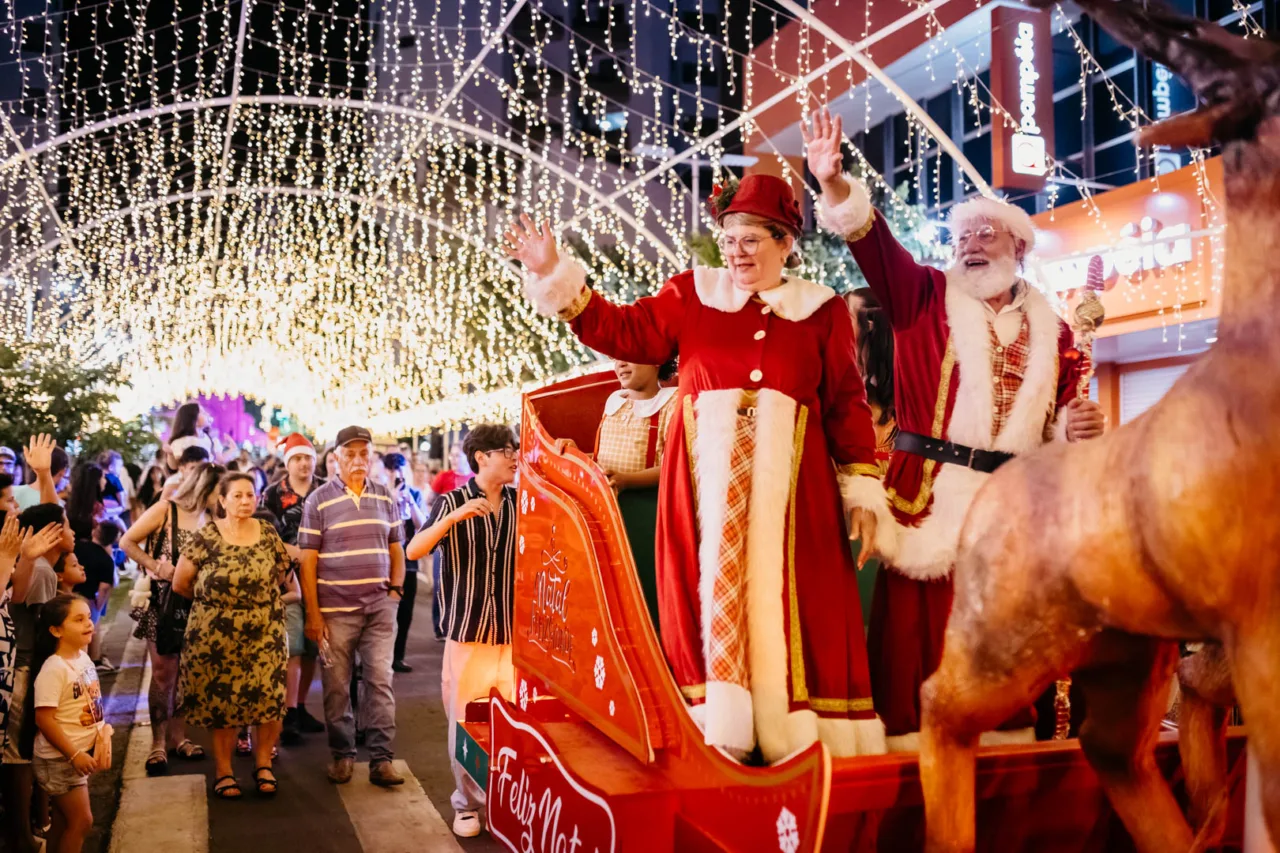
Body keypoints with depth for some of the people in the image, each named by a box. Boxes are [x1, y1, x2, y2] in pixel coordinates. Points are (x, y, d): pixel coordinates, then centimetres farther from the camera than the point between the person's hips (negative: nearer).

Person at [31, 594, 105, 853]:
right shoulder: (53, 669, -22)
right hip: (59, 758, -8)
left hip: (81, 752, 8)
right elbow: (44, 718, -24)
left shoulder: (84, 658, 3)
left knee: (64, 820, 17)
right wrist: (74, 755, -22)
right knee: (82, 820, -3)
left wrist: (102, 732, 7)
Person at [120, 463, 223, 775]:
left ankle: (178, 737, 21)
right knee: (163, 673, -2)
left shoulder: (209, 521, 5)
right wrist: (156, 566, -14)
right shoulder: (165, 511, -7)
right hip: (163, 601, -4)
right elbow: (127, 542, -7)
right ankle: (158, 744, 6)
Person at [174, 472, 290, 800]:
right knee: (221, 702, 6)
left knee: (268, 700, 0)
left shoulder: (268, 533, 3)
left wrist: (261, 598, 10)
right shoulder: (205, 537, -6)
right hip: (217, 637, -2)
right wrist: (211, 599, 11)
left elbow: (281, 571, 15)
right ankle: (223, 771, 21)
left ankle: (263, 765, 18)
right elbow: (180, 583, 0)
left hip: (265, 635, 2)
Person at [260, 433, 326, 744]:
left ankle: (300, 708, 23)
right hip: (287, 579, -3)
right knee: (292, 649, -9)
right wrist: (294, 551, -13)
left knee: (312, 648, 9)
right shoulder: (272, 495, 4)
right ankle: (289, 716, -5)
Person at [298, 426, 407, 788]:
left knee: (381, 681, 1)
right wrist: (313, 613, -7)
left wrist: (396, 587, 3)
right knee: (337, 686, 6)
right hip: (335, 608, -2)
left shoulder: (385, 498, 9)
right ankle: (342, 755, 21)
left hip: (379, 608, 2)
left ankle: (381, 759, 7)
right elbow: (307, 560, -3)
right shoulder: (319, 501, -2)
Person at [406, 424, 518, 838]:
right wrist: (454, 516, -24)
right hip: (468, 631, -1)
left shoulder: (522, 503, 6)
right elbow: (414, 551, -10)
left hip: (516, 632, 2)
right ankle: (467, 803, 21)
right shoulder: (452, 502, -1)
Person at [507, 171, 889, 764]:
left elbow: (847, 402, 7)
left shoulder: (822, 311, 10)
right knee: (708, 599, 0)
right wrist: (555, 274, -4)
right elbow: (625, 334, 3)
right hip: (705, 479, 1)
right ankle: (715, 737, 5)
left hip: (790, 482, 0)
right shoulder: (692, 294, 12)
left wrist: (862, 486, 1)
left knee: (787, 608, -1)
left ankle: (797, 743, 5)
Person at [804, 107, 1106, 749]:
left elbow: (1061, 413, 18)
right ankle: (914, 738, 5)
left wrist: (1076, 427, -4)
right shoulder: (926, 296, 7)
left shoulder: (1050, 329, 14)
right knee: (920, 626, -3)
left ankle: (1005, 734, 18)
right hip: (930, 498, -2)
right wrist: (835, 186, -22)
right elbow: (873, 243, -7)